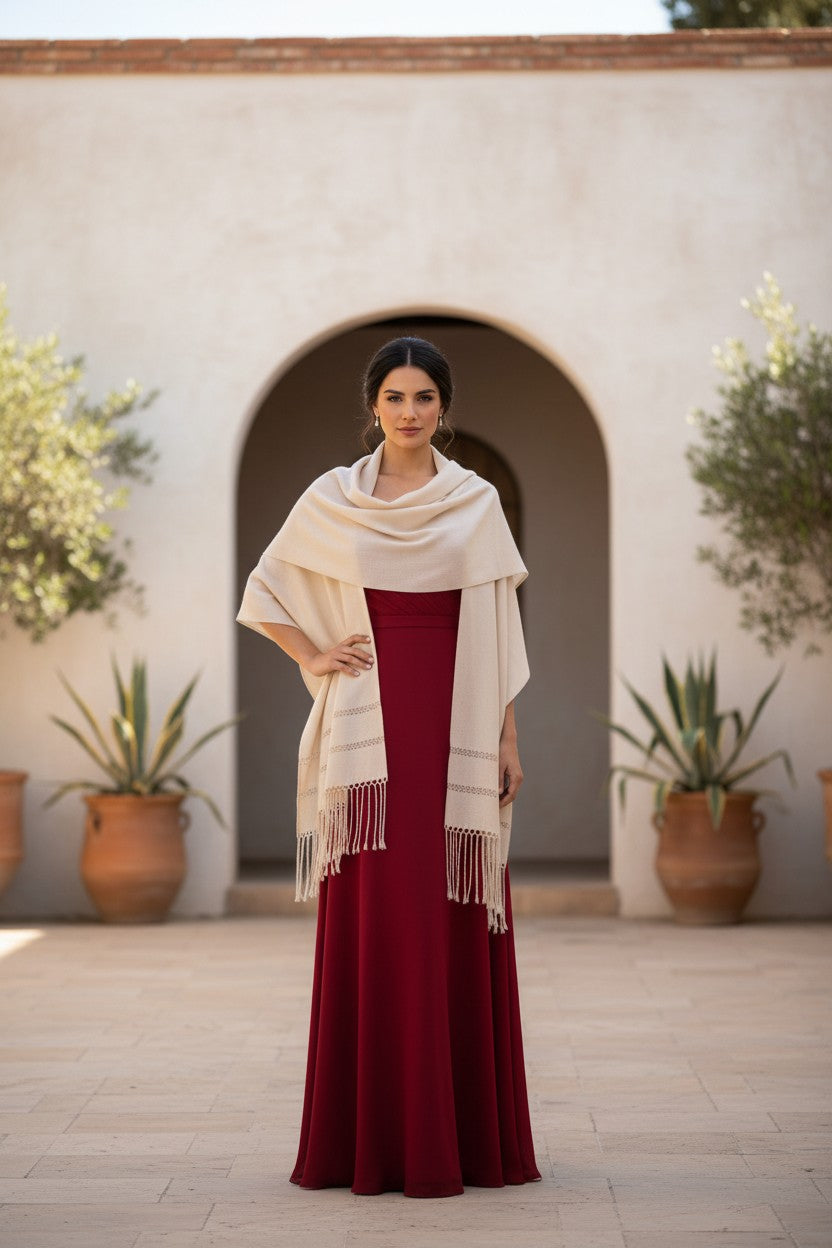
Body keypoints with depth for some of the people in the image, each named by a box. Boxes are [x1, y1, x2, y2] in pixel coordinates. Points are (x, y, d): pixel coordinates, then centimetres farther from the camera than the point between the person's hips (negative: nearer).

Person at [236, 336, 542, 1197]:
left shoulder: (477, 503, 7)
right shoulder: (330, 500, 6)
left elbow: (496, 630, 7)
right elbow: (264, 592, 15)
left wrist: (508, 737, 3)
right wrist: (313, 658, 1)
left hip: (457, 722, 0)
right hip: (370, 723, 0)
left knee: (454, 924, 0)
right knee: (373, 922, -1)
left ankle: (467, 1132, 8)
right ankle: (373, 1137, 6)